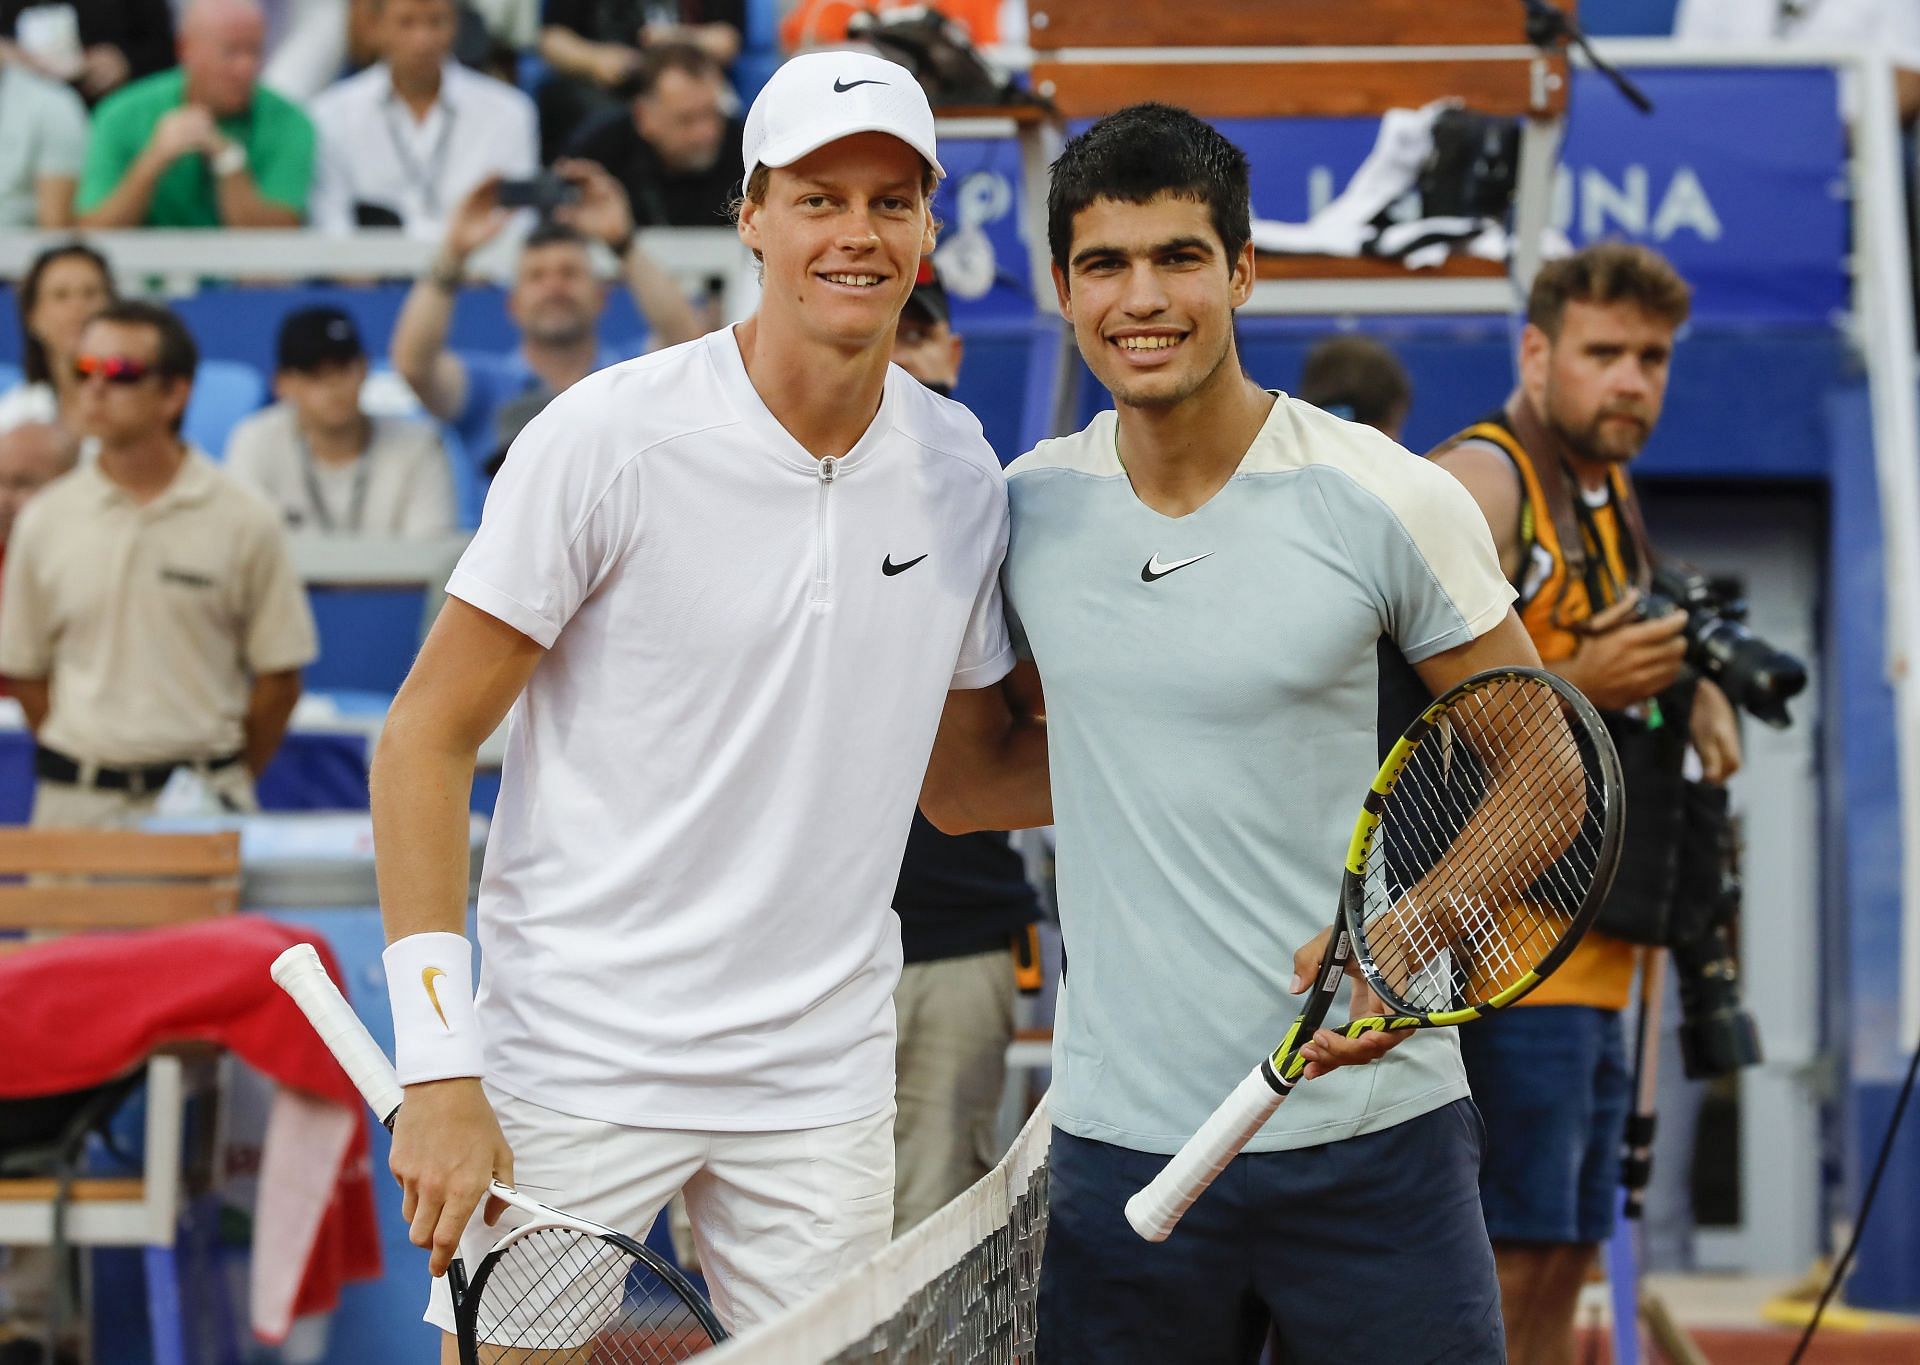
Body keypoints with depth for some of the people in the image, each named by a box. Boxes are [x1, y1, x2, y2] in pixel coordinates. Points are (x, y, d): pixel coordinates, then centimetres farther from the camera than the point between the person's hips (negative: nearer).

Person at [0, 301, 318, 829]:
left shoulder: (244, 522, -2)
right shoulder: (44, 521, 4)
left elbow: (278, 674, 3)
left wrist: (231, 783, 6)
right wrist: (77, 761, 7)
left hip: (200, 794, -2)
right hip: (77, 800, 2)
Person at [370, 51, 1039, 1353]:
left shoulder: (964, 472, 4)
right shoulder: (609, 439, -10)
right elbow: (426, 741, -8)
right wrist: (438, 1069, -15)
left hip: (824, 1083, 4)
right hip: (575, 1061, -4)